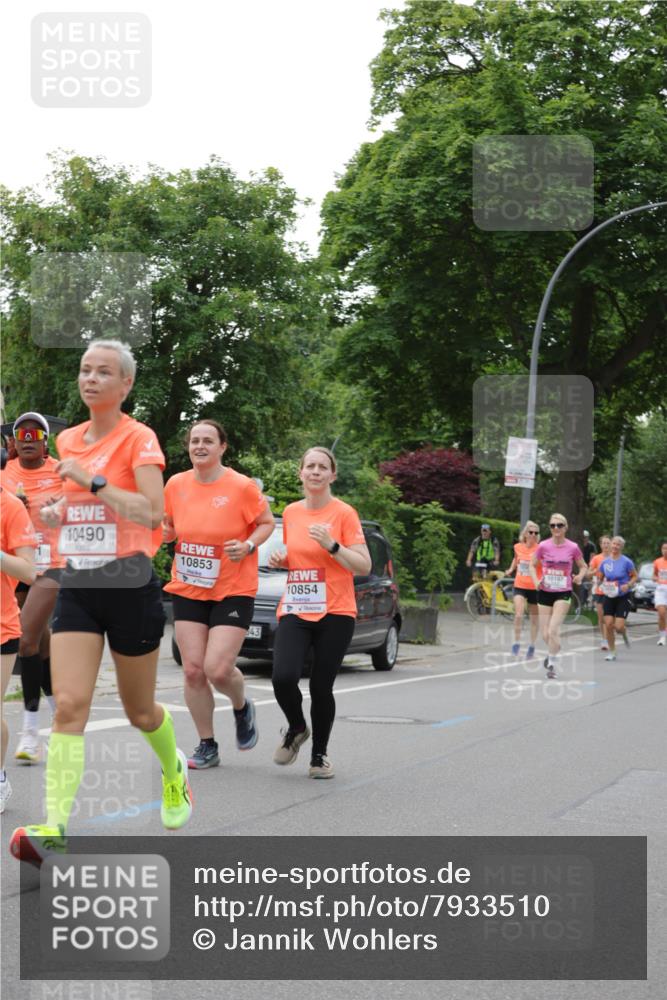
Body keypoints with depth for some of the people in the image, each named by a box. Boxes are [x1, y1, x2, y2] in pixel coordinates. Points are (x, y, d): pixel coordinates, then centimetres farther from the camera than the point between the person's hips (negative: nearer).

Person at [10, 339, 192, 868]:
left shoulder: (139, 438, -8)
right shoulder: (68, 440, 11)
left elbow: (153, 513, -20)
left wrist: (92, 481, -23)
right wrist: (55, 510, 5)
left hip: (129, 585, -4)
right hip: (78, 585, 4)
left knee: (139, 710, 11)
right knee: (69, 705, -12)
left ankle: (175, 769, 43)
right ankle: (56, 827, -18)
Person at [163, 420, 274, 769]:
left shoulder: (242, 486, -10)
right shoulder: (176, 484, 1)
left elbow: (267, 523, 2)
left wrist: (249, 546, -16)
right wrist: (162, 532, -7)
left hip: (233, 591, -4)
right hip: (187, 589, 4)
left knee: (218, 669, -13)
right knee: (193, 670, 0)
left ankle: (242, 707, 23)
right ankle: (207, 746, 16)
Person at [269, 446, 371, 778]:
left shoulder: (344, 513, -4)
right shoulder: (290, 513, 11)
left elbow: (364, 567, -6)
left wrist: (332, 545, -18)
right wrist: (281, 560, 4)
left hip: (334, 614, -3)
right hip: (294, 613, 3)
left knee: (321, 687, -3)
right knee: (283, 678, -16)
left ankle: (319, 754, 20)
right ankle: (296, 729, 14)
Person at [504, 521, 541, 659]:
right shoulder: (518, 547, 1)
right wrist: (511, 569, 12)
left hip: (535, 587, -2)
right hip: (520, 586, 2)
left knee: (534, 617, 11)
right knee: (518, 614, -15)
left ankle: (532, 646, 24)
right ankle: (517, 642, 0)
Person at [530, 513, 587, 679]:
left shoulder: (573, 547, -5)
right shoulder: (543, 546, -4)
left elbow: (583, 566, 9)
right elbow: (532, 565, 7)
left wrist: (580, 576, -12)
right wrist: (536, 581, -10)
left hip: (563, 593, -2)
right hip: (545, 592, 2)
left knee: (553, 630, -16)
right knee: (545, 634, 6)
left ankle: (552, 664, -3)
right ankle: (553, 653, 39)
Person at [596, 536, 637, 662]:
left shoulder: (626, 562, -9)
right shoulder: (605, 561, 2)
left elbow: (635, 576, 0)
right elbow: (600, 577, 13)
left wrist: (628, 585, -17)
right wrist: (601, 583, -9)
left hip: (623, 597, -3)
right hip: (609, 597, 3)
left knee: (619, 626, -11)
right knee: (608, 624, -6)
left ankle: (624, 634, 28)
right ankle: (612, 651, 10)